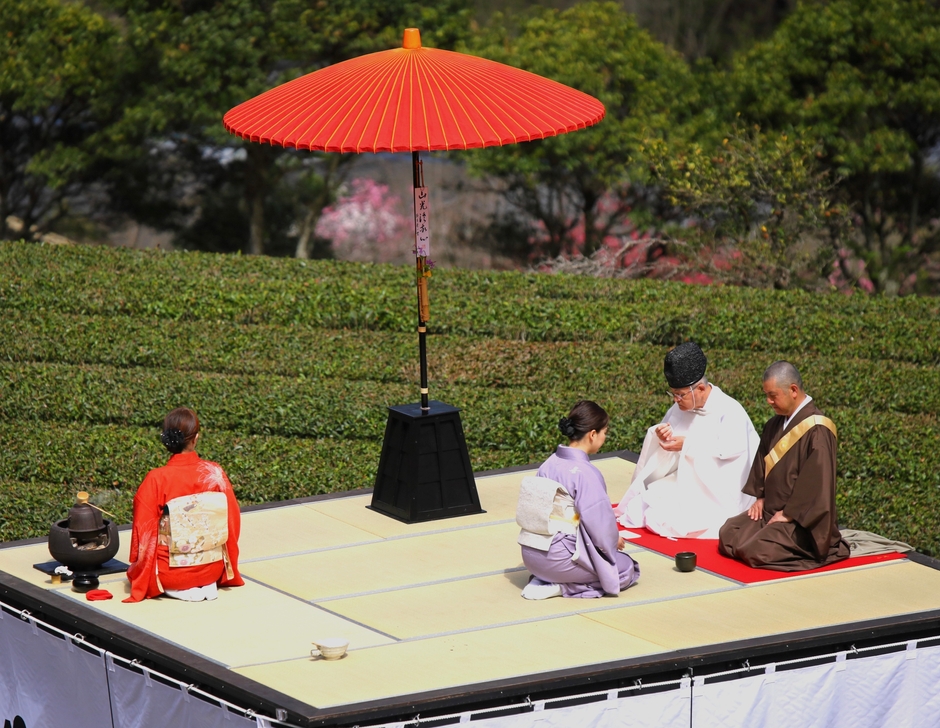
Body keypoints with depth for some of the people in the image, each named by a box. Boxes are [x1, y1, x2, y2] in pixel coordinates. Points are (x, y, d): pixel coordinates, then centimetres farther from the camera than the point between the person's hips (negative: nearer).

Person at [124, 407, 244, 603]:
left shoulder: (156, 480, -17)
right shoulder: (215, 473, -10)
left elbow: (144, 531, -10)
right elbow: (232, 522, 0)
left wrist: (139, 570, 8)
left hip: (170, 574, -4)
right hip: (212, 570, 4)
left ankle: (175, 589, 2)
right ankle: (207, 585, 8)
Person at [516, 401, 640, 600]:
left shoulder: (549, 464, 4)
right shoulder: (585, 473, -19)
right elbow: (599, 521, -16)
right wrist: (614, 541, 7)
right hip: (559, 558, -8)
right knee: (627, 569, 10)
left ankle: (543, 580, 9)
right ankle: (561, 587, -5)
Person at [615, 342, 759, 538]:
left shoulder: (730, 412, -15)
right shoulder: (680, 409, 7)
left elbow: (730, 450, -25)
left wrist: (688, 445, -23)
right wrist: (662, 437, -11)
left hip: (717, 492, -7)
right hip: (685, 482, 7)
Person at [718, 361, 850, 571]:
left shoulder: (817, 430, -19)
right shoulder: (775, 425, 8)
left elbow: (816, 480, -22)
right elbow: (762, 462, 21)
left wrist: (788, 513, -18)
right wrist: (760, 497, 8)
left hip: (800, 520, -9)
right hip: (770, 509, 9)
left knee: (755, 550, -25)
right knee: (728, 535, -5)